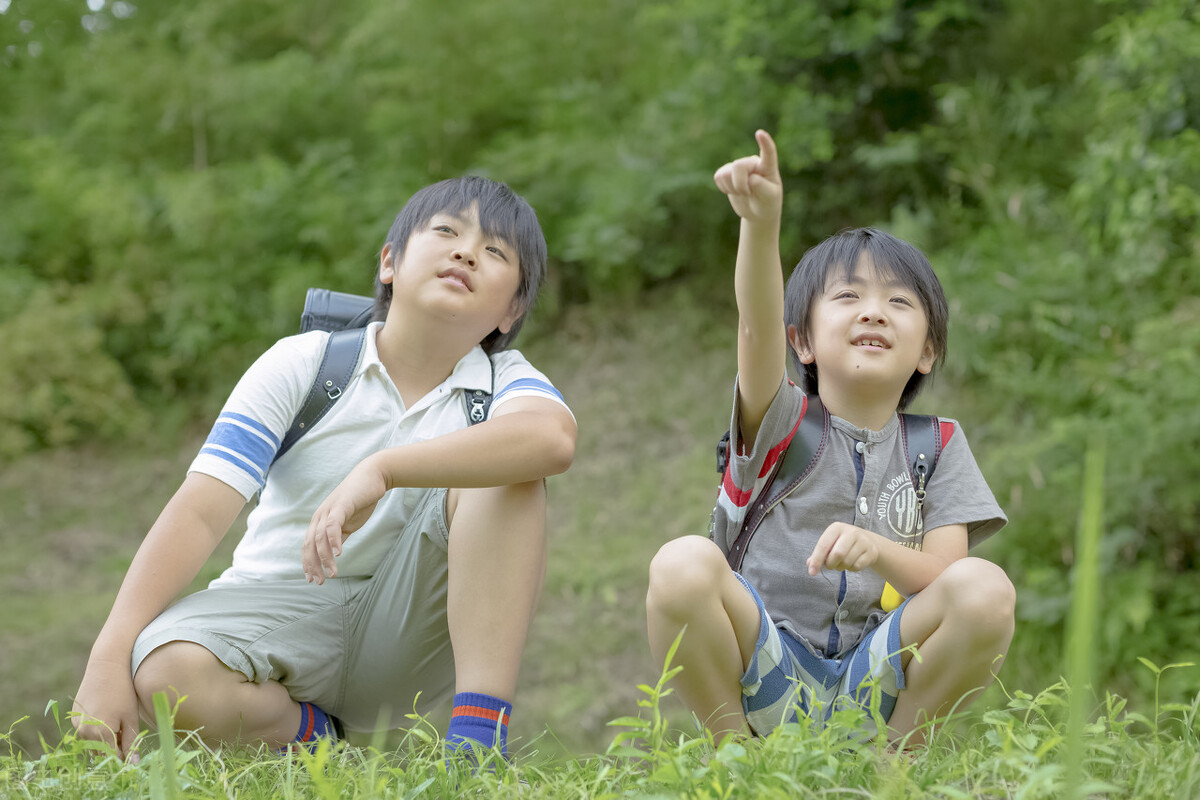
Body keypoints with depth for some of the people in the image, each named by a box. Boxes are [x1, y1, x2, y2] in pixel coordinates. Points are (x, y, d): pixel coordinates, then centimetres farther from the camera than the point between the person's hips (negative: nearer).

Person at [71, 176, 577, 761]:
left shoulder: (503, 382, -4)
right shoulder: (302, 363, -5)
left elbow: (554, 437, -32)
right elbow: (200, 512, -15)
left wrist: (383, 468, -44)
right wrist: (110, 657, -27)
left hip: (410, 632, 1)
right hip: (282, 609, 0)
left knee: (508, 468, -22)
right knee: (166, 672, -34)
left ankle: (479, 727, -25)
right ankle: (321, 736, -5)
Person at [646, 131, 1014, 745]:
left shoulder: (937, 446, 10)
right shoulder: (783, 420, 3)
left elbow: (945, 576, -3)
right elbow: (758, 328, -19)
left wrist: (878, 551, -26)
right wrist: (761, 224, -39)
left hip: (877, 684, 1)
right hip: (764, 676, -1)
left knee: (986, 589, -26)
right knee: (683, 564, -30)